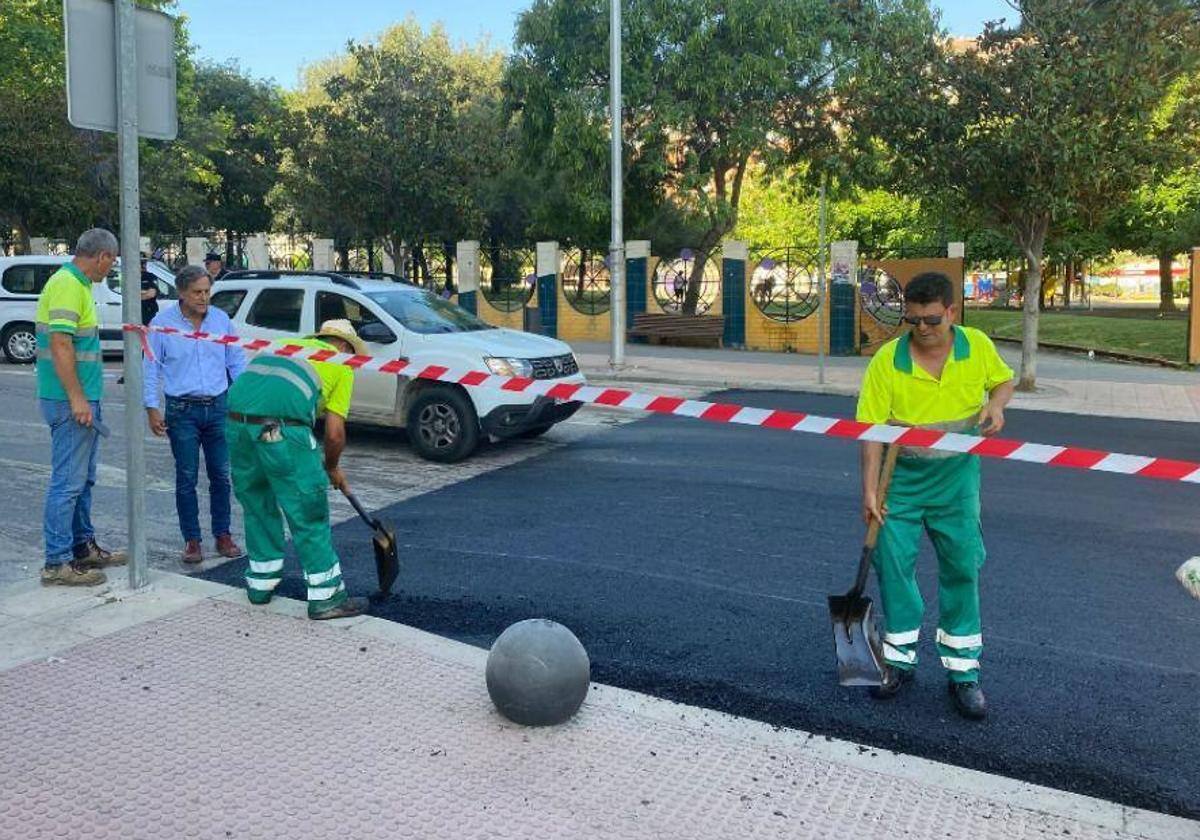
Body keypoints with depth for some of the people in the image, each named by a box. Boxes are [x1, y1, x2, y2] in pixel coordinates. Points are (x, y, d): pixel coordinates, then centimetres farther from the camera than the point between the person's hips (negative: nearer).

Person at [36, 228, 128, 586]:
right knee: (68, 482, -5)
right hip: (71, 401, -10)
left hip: (82, 399, 10)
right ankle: (57, 563, 1)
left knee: (83, 479, 17)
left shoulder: (76, 283, 15)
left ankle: (83, 547, 28)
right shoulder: (67, 285, -16)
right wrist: (76, 398, -23)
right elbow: (60, 343, -23)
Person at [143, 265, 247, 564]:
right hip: (182, 410, -2)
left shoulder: (221, 319, 5)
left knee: (221, 474, 6)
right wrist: (152, 408, -5)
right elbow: (151, 368, 1)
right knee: (186, 478, 4)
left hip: (219, 407, 2)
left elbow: (236, 362, 11)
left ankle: (223, 534, 18)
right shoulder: (162, 323, -3)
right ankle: (192, 539, 13)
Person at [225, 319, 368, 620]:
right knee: (309, 514, 6)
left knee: (257, 506, 23)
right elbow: (334, 433, 8)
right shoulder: (340, 364, 16)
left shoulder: (285, 343, 32)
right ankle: (326, 596, 13)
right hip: (281, 428, -6)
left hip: (236, 421, 6)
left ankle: (261, 583, 35)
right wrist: (332, 469, 27)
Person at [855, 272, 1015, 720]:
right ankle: (899, 660, 22)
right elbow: (872, 429, -13)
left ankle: (963, 672, 18)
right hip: (901, 479, -1)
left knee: (961, 569, 5)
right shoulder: (887, 360, -14)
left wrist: (995, 403, -10)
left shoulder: (978, 346, -6)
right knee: (893, 566, 3)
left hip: (956, 478, 1)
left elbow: (1004, 380, 14)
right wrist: (870, 489, -18)